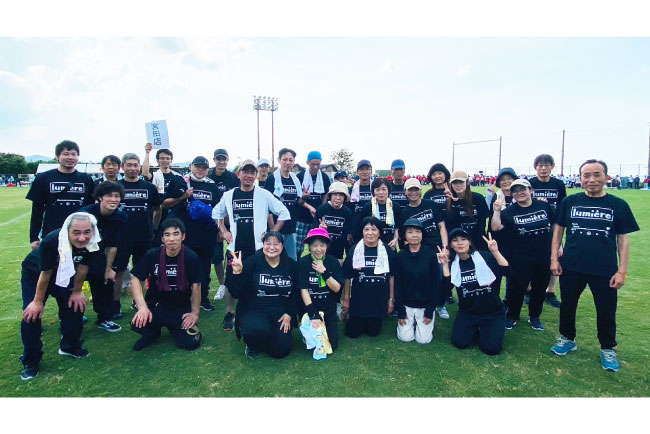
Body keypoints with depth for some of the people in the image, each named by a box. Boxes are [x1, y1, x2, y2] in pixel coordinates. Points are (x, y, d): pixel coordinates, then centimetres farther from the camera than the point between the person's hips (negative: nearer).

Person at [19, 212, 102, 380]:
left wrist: (77, 292, -4)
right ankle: (30, 360, 10)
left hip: (64, 274, 4)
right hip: (34, 274, -3)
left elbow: (82, 268, -14)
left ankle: (70, 346, 28)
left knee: (75, 306, 4)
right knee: (32, 314, -9)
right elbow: (45, 273, -27)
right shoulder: (51, 241, -41)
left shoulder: (93, 243, -32)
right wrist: (38, 302, -14)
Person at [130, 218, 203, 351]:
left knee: (191, 342, -14)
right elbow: (136, 279, -7)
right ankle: (153, 333, 10)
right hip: (157, 305, 0)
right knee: (138, 323, -29)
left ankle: (173, 327, 21)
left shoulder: (192, 258, -16)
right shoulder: (152, 255, -12)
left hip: (182, 308, 0)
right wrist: (142, 307, -20)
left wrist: (195, 313, -4)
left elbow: (196, 286, -8)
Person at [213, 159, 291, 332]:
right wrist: (223, 231, 10)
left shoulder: (264, 195, -2)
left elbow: (284, 213, 1)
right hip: (235, 246, 2)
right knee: (231, 281, 5)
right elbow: (216, 213, 22)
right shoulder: (229, 195, 6)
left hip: (258, 247, -2)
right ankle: (229, 314, 25)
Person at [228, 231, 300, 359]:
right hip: (253, 310, -3)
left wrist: (289, 314, -4)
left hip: (280, 313, 3)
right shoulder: (252, 262, -9)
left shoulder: (291, 265, 1)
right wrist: (237, 273, -27)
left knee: (280, 351, -10)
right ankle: (252, 344, 6)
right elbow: (237, 293, -11)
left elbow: (296, 293, 6)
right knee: (259, 329, -34)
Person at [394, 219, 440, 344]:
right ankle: (412, 322, 26)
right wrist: (400, 311, -7)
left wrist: (430, 310, -8)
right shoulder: (400, 256, -7)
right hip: (406, 305, 1)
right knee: (405, 337, -4)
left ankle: (419, 323, 25)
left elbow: (436, 284, -6)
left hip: (425, 305, -1)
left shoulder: (431, 255, -9)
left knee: (423, 339, -5)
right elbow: (397, 284, -4)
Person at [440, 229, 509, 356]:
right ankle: (475, 328, 18)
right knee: (460, 343, -12)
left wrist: (495, 252, -33)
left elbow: (507, 272, -23)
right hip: (468, 312, 3)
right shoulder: (453, 263, -1)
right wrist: (445, 264, -16)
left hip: (493, 312, -2)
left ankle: (484, 329, 17)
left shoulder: (485, 256, -11)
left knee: (491, 348, -16)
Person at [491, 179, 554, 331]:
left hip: (544, 256, 3)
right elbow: (495, 227, -17)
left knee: (540, 288, 14)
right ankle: (512, 316, 22)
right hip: (521, 258, -2)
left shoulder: (544, 206, 0)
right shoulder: (509, 211, -5)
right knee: (518, 288, 5)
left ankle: (534, 317, 32)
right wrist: (497, 210, -27)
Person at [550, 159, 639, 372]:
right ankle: (567, 339, 35)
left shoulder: (618, 205, -3)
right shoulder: (570, 202, -2)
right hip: (571, 266, 1)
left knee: (606, 311, 11)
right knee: (567, 305, 14)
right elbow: (558, 230, 5)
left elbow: (623, 238, 0)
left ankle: (608, 349, 32)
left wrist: (622, 270, -4)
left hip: (605, 270, -1)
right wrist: (554, 258, -1)